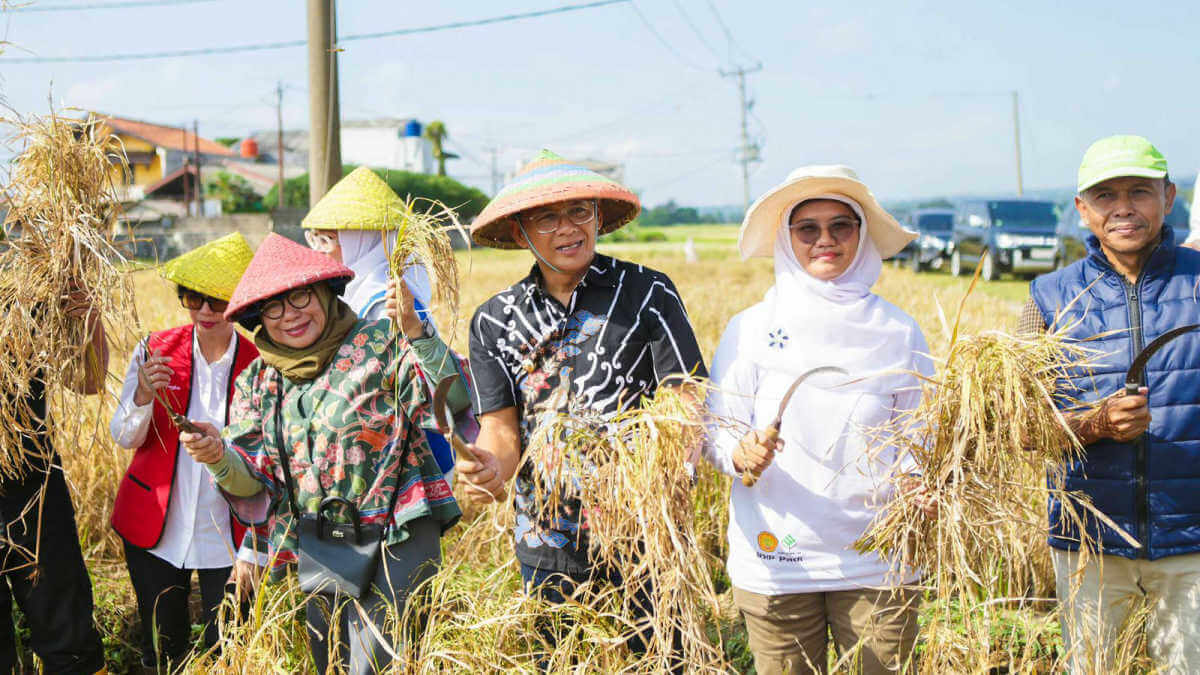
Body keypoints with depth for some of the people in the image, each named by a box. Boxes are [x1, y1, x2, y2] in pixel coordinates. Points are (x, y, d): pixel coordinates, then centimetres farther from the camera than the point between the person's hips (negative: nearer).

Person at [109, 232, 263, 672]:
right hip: (155, 531, 2)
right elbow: (124, 438, -1)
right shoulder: (155, 351, -3)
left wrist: (254, 552, -6)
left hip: (226, 537, -1)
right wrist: (143, 396, -23)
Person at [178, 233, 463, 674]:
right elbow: (250, 481, 7)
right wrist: (218, 458, -14)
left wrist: (414, 330, -29)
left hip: (396, 539, -5)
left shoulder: (380, 346, -6)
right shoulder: (257, 382, 10)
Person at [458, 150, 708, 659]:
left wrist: (672, 467, -29)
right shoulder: (494, 322, 6)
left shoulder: (648, 293, -3)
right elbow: (500, 427, 2)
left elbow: (686, 403, -8)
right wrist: (491, 468, -21)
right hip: (546, 545, 3)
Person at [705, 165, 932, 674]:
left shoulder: (898, 332, 5)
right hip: (775, 561, 0)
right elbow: (717, 434, 3)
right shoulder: (751, 328, 2)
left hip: (877, 560, 1)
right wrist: (744, 454, -18)